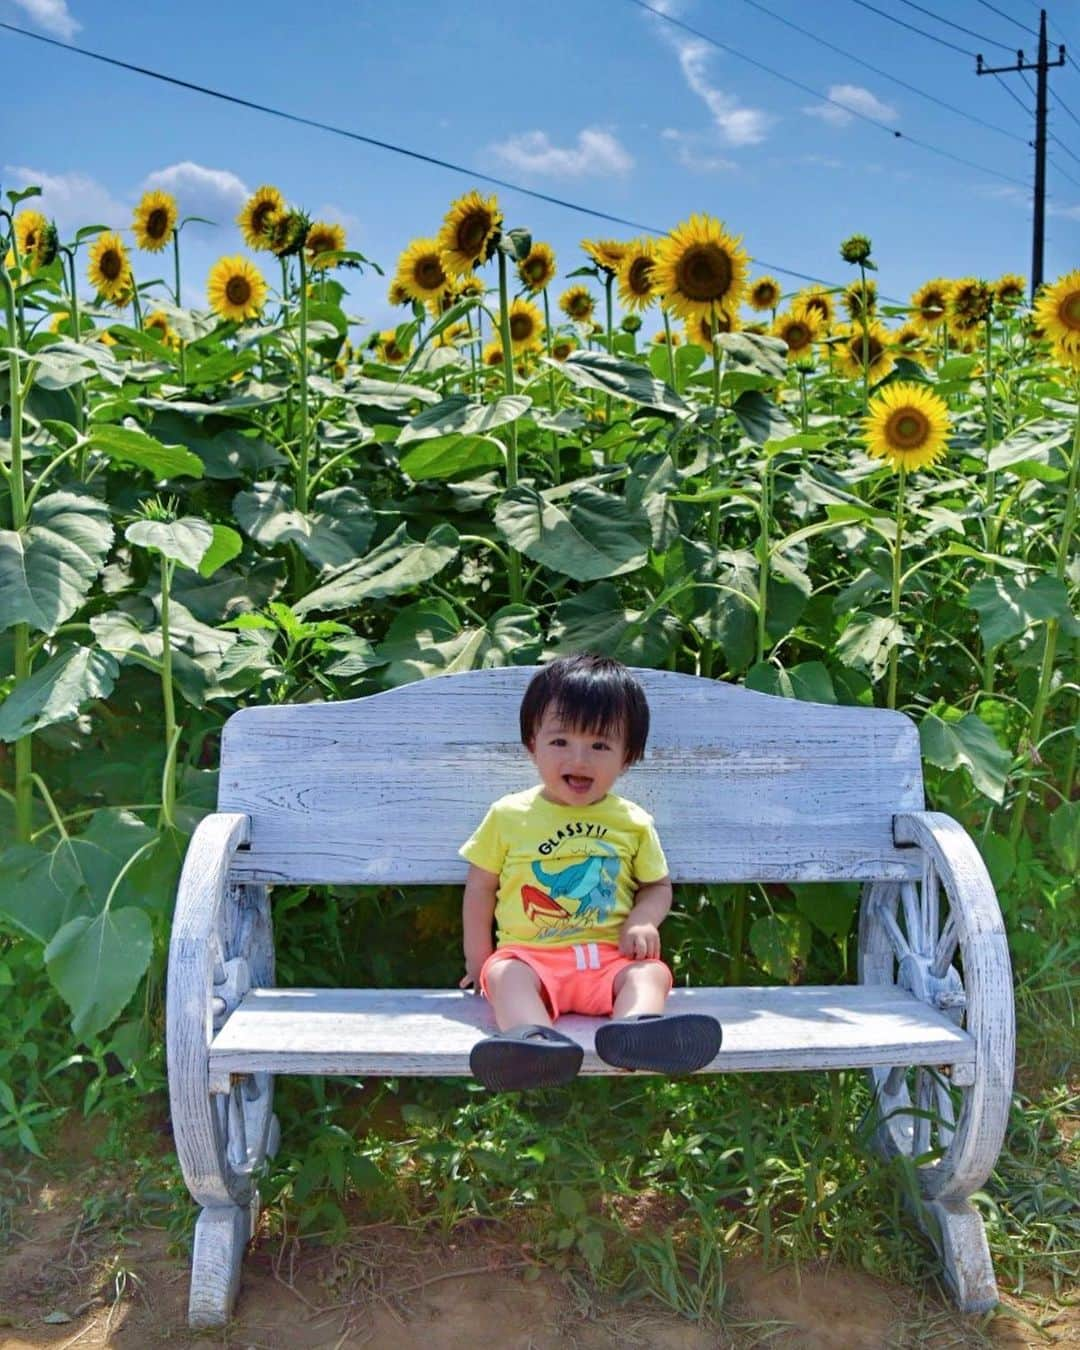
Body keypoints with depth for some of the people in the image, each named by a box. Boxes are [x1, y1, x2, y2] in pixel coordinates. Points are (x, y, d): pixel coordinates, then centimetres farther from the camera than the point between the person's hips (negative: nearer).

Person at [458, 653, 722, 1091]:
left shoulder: (633, 823, 11)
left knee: (650, 972, -29)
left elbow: (657, 886, 19)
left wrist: (642, 922, -4)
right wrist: (478, 961, 7)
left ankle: (635, 1027, -60)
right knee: (506, 973, -33)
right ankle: (531, 1038, -62)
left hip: (610, 956, 1)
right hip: (530, 955, -1)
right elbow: (480, 887, 12)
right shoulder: (508, 815, 8)